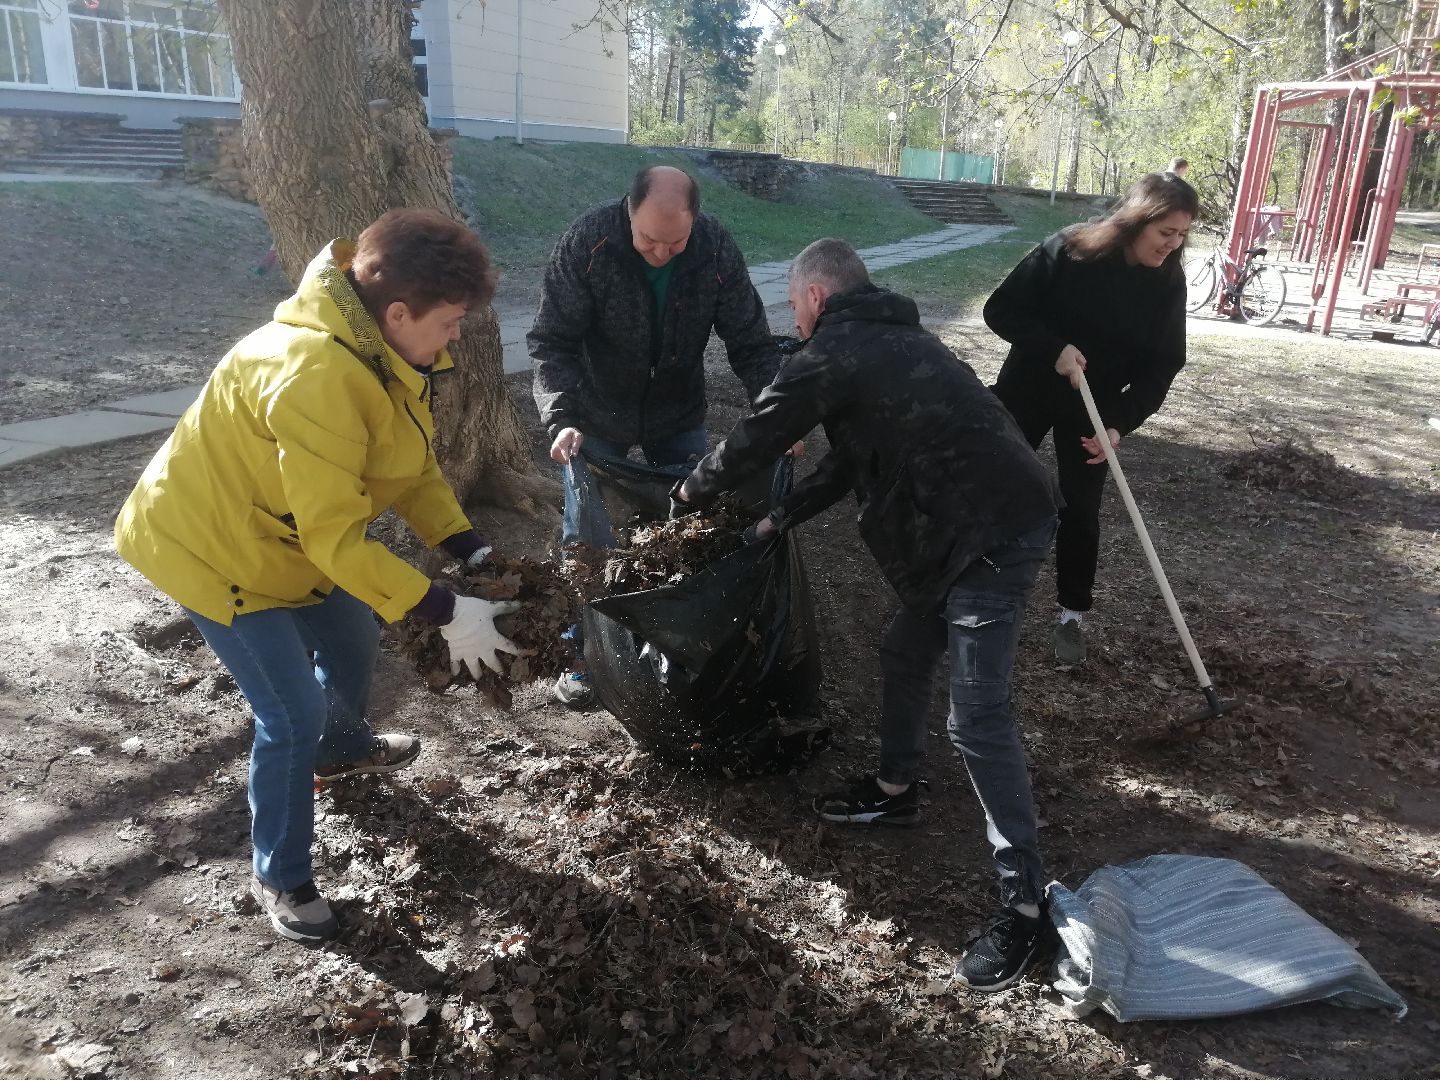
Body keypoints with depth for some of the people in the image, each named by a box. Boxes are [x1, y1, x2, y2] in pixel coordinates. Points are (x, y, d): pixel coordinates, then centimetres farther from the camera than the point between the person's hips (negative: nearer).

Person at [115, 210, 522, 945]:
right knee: (292, 717, -7)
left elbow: (413, 466, 0)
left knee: (354, 640, 24)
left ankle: (340, 749, 56)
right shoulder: (315, 377, -37)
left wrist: (472, 552, -13)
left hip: (286, 537, 9)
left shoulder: (384, 352, -5)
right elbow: (337, 536, -35)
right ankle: (280, 879, 16)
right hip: (211, 547, -9)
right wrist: (445, 613, -33)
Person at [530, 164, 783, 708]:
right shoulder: (586, 243, -26)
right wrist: (562, 418, -35)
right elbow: (552, 342, -21)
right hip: (599, 416, -1)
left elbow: (751, 345, -12)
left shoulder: (718, 251, -20)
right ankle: (580, 654, 22)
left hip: (679, 417, 2)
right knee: (585, 538, 3)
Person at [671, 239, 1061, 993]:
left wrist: (689, 495, 18)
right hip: (978, 523, 10)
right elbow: (850, 458, 27)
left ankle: (1024, 904, 1)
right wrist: (777, 521, 31)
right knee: (905, 653, 22)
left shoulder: (835, 354, -8)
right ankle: (895, 789, 42)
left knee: (977, 715, -8)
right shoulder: (889, 340, 22)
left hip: (990, 533, -10)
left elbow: (752, 441, -1)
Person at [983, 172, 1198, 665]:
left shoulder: (1168, 283, -12)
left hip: (1095, 407, 2)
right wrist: (1053, 348, -30)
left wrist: (1121, 422, -23)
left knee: (1079, 510, 4)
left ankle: (1071, 614, 19)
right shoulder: (1067, 251, -20)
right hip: (1028, 390, -1)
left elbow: (1162, 366, -9)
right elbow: (1001, 310, -17)